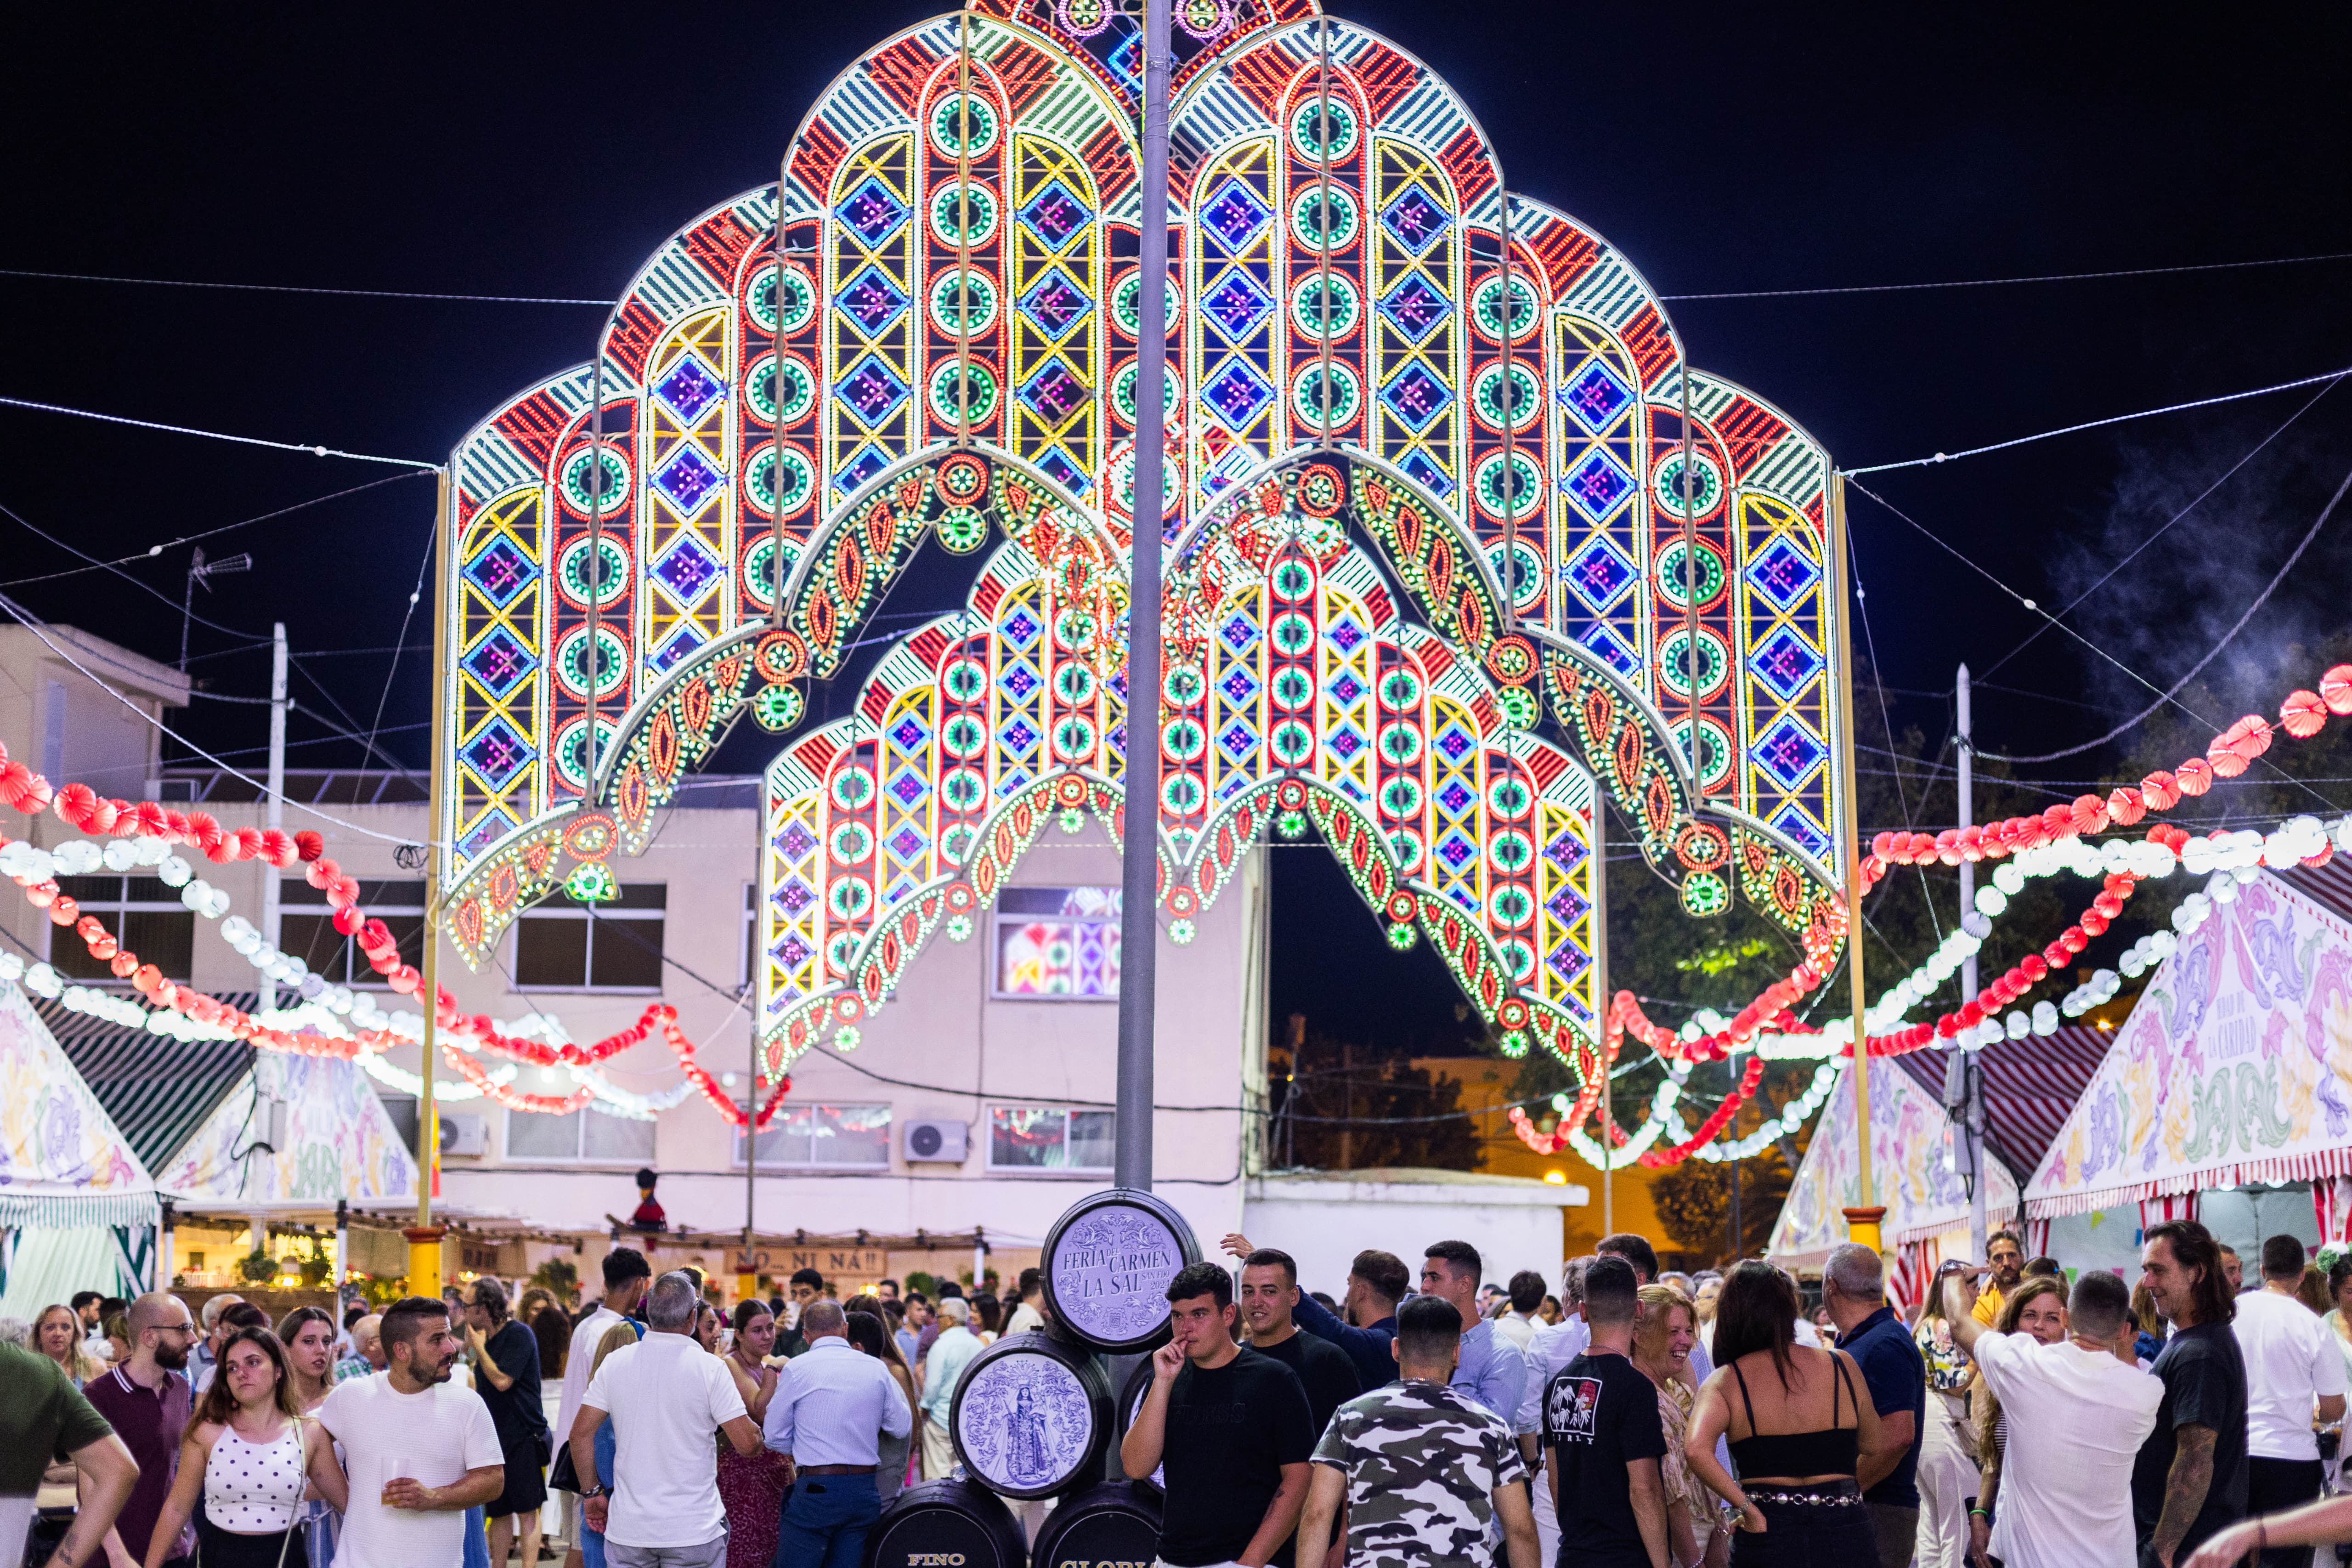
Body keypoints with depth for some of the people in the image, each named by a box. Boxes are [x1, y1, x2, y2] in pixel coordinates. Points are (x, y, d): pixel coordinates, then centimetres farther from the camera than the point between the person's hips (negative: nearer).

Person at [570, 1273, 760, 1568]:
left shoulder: (615, 1364, 0)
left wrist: (592, 1493, 12)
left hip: (628, 1529, 3)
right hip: (694, 1531, -3)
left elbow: (581, 1433, 2)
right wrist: (762, 1434, 12)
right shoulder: (711, 1368, -10)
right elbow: (747, 1444, -11)